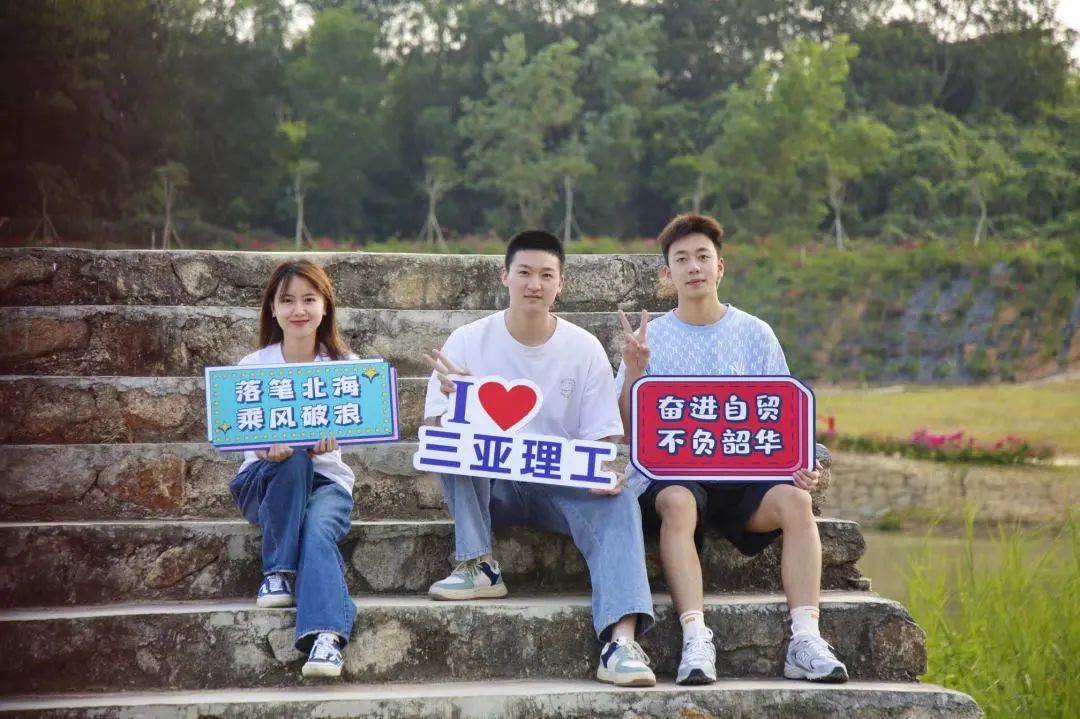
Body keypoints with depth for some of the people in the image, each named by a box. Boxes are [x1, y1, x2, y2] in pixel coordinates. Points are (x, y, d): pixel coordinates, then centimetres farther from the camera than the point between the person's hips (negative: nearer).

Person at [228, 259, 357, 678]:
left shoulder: (344, 365, 2)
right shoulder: (254, 366, 1)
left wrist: (328, 438, -36)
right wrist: (267, 446, -33)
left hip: (326, 478, 0)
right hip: (263, 478, 0)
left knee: (318, 529, -35)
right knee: (292, 458, -36)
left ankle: (326, 635, -54)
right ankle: (278, 572, -27)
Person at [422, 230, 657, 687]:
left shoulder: (584, 349, -2)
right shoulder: (468, 343, -4)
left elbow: (606, 438, -1)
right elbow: (432, 428, -8)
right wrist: (455, 403, -32)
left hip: (565, 484, 0)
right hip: (492, 485, 0)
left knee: (619, 503, -31)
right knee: (451, 436, -28)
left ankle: (621, 641, -46)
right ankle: (477, 565, -20)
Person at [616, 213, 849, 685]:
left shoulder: (754, 335, 12)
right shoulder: (652, 338, 9)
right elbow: (627, 430, 4)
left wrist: (800, 464, -9)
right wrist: (633, 371, -13)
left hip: (744, 474, 2)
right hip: (670, 474, -2)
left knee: (793, 500, -30)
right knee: (678, 502, -37)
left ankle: (805, 639, -36)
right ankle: (695, 640, -45)